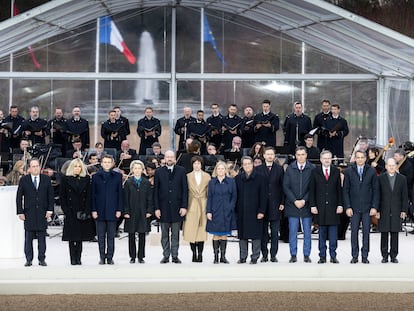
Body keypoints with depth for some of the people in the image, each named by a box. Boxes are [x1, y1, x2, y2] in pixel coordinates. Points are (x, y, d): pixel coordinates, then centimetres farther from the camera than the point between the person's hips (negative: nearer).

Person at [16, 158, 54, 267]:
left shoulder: (46, 179, 6)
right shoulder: (24, 180, 3)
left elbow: (51, 195, 7)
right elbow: (19, 197, 3)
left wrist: (50, 210, -2)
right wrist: (20, 212, -4)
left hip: (42, 213, 1)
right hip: (29, 214, -1)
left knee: (42, 237, 4)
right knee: (28, 238, 3)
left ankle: (41, 259, 9)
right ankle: (28, 259, 9)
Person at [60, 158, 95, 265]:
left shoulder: (86, 179, 7)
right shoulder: (65, 179, 3)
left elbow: (89, 196, 4)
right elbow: (62, 197, 2)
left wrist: (86, 211, -6)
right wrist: (66, 211, -7)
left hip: (82, 213, 1)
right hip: (70, 213, -1)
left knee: (80, 236, 3)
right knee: (72, 237, -1)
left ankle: (78, 259, 7)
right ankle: (73, 259, 3)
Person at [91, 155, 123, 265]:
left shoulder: (117, 176, 6)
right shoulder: (95, 176, 7)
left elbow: (120, 193, 5)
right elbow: (92, 194, 5)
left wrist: (119, 209, -2)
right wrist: (93, 210, -3)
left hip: (112, 210, 0)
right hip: (100, 211, 0)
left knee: (111, 236, 3)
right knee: (101, 236, 3)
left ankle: (110, 257, 8)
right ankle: (102, 257, 9)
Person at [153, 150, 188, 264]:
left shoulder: (181, 171, 4)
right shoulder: (159, 172, 5)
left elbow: (185, 189, 2)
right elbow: (156, 191, 4)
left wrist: (184, 206, -5)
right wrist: (156, 208, -3)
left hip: (176, 206, -1)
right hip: (164, 207, 1)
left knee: (175, 233, 4)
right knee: (164, 234, 5)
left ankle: (175, 255, 9)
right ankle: (166, 255, 11)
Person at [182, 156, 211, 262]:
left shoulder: (207, 176, 8)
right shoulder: (188, 176, 6)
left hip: (203, 206, 0)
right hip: (191, 206, 0)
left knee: (202, 230, 0)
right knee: (191, 231, -3)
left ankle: (200, 254, 7)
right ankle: (194, 253, 6)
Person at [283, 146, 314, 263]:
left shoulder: (312, 169, -1)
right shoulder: (289, 169, 3)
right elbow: (286, 187, 1)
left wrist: (304, 200, -10)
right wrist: (294, 201, -8)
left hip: (306, 204, -1)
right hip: (292, 204, 1)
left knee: (307, 231, 4)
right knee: (292, 231, 2)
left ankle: (306, 255, 11)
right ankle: (293, 255, 8)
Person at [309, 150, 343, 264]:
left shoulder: (336, 171, 7)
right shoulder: (315, 172, 5)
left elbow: (339, 189, 6)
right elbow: (312, 190, 3)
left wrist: (340, 205, -1)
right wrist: (312, 205, -4)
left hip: (333, 207, 0)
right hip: (320, 207, 0)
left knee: (333, 232, 1)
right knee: (322, 232, 4)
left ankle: (333, 255, 6)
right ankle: (322, 256, 9)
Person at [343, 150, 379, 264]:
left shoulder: (371, 171, 3)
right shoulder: (348, 171, 3)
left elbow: (375, 190, 4)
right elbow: (345, 190, 3)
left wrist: (374, 206, -3)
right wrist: (347, 206, -4)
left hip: (367, 207, 0)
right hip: (354, 207, 0)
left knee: (366, 232, 2)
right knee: (354, 232, 1)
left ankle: (365, 256, 9)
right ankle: (355, 256, 8)